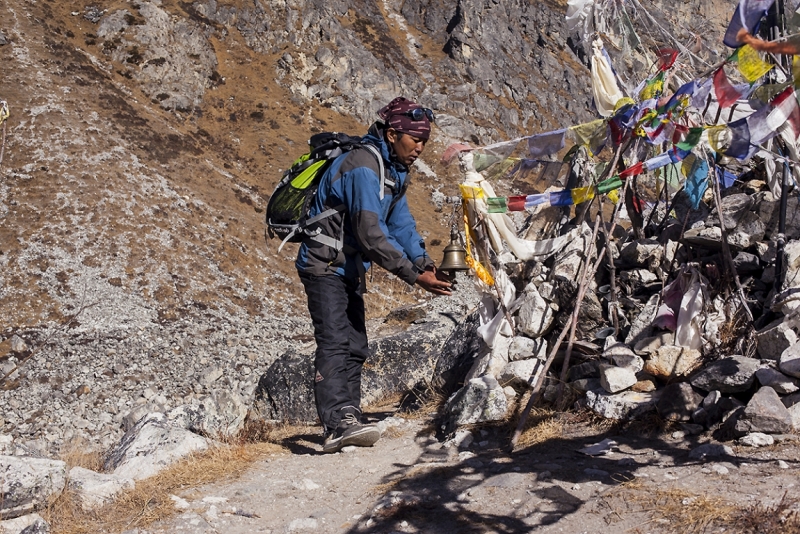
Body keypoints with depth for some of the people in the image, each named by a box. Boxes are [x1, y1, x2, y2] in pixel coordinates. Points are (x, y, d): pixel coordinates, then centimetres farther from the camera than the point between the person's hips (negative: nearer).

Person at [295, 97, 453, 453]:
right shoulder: (363, 168, -23)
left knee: (355, 347, 10)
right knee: (335, 343, -21)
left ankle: (348, 419, 15)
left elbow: (401, 223, 7)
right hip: (325, 266, -10)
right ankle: (337, 425, -28)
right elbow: (371, 235, -29)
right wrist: (414, 276, -29)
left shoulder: (394, 170, 9)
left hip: (349, 270, 10)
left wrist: (425, 263, -7)